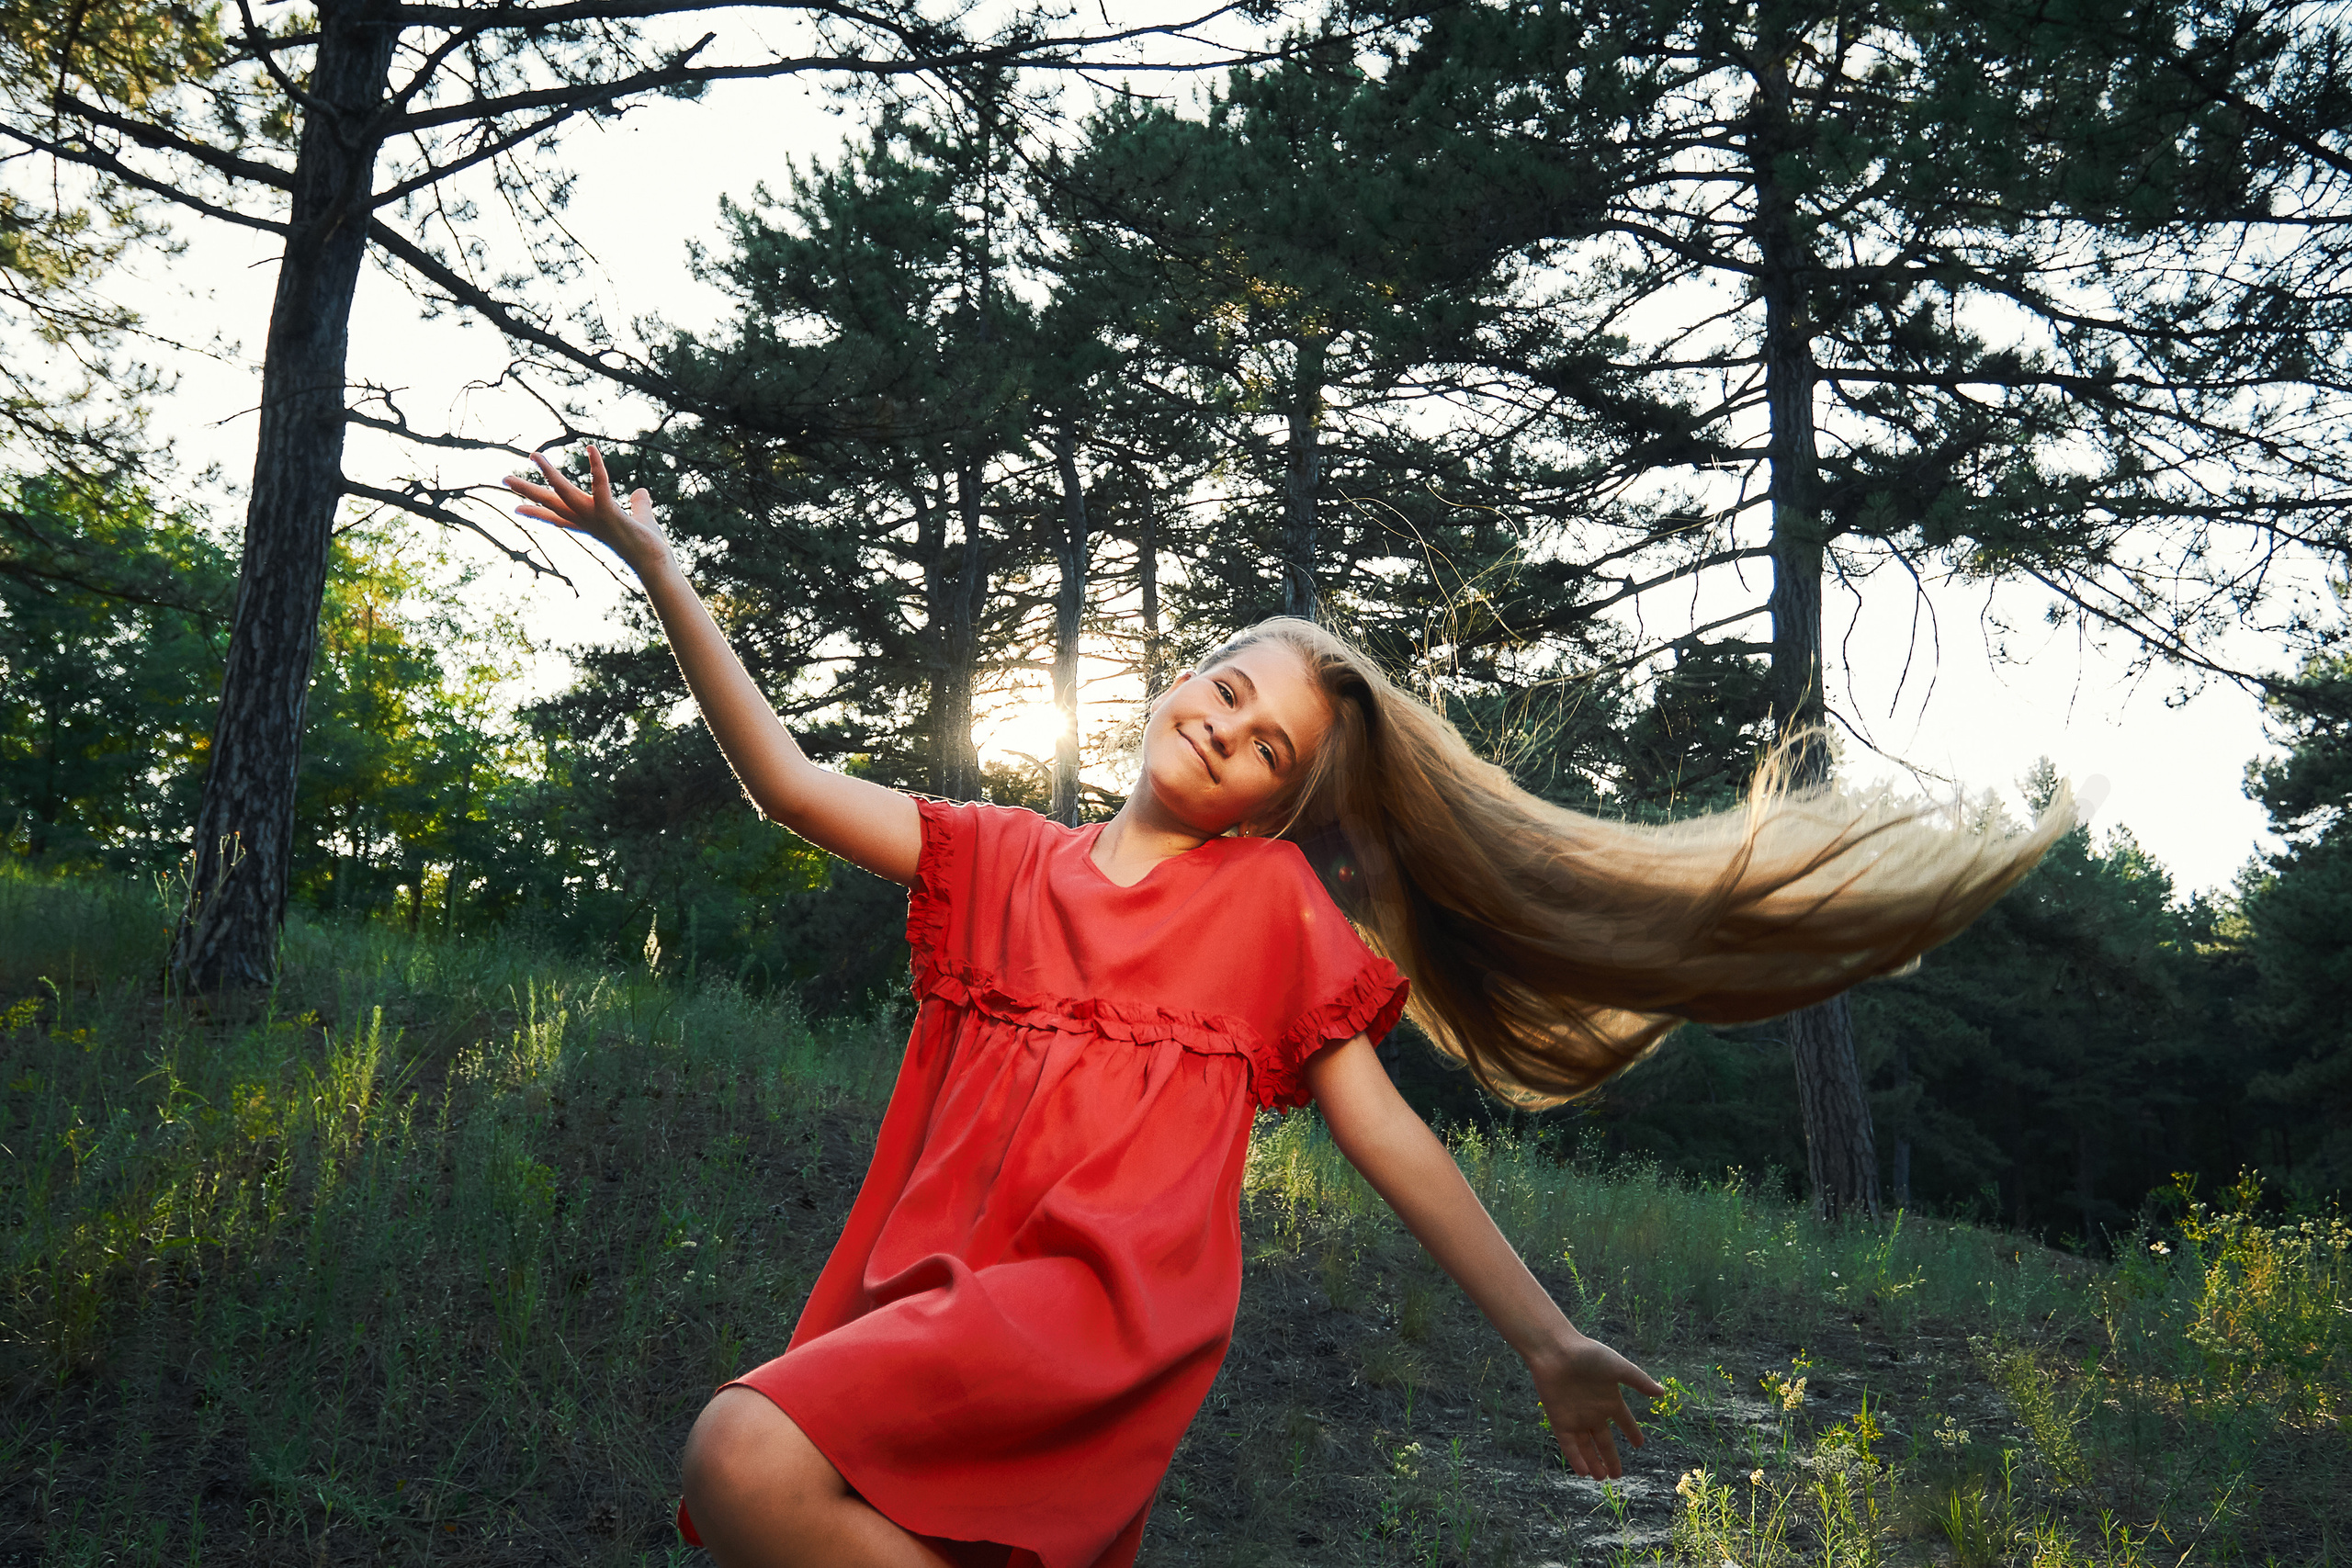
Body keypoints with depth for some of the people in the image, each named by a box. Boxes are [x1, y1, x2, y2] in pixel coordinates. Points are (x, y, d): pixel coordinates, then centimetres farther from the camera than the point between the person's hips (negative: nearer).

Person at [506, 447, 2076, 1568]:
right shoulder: (1007, 861, 19)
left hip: (1108, 1304, -5)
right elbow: (790, 780, 17)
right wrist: (661, 565, 14)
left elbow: (1390, 1137, 9)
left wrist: (1549, 1338, 6)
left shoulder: (1272, 900, 10)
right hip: (949, 1293, 6)